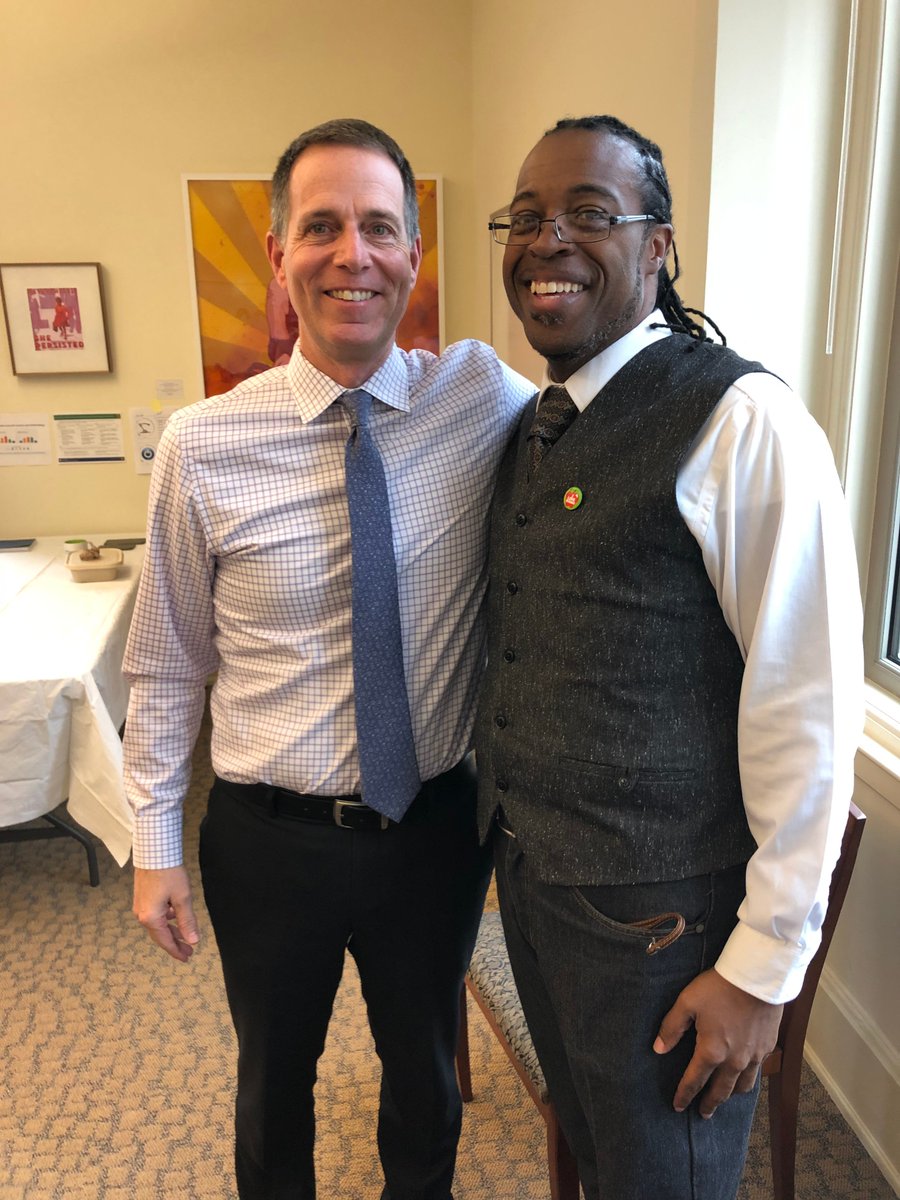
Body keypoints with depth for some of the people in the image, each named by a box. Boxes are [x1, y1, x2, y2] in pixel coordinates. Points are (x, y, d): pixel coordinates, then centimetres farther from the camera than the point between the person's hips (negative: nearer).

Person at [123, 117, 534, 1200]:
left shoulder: (484, 396, -9)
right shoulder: (204, 446, -12)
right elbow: (165, 665, -4)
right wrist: (155, 846, -1)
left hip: (437, 826, 1)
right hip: (268, 837, 0)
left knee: (426, 1068, 27)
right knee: (274, 1076, 26)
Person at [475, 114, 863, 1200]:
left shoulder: (740, 424, -19)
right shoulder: (530, 429, 6)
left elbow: (808, 707, -19)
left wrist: (763, 967, -15)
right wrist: (504, 828, 12)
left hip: (656, 910, -6)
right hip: (525, 871, 7)